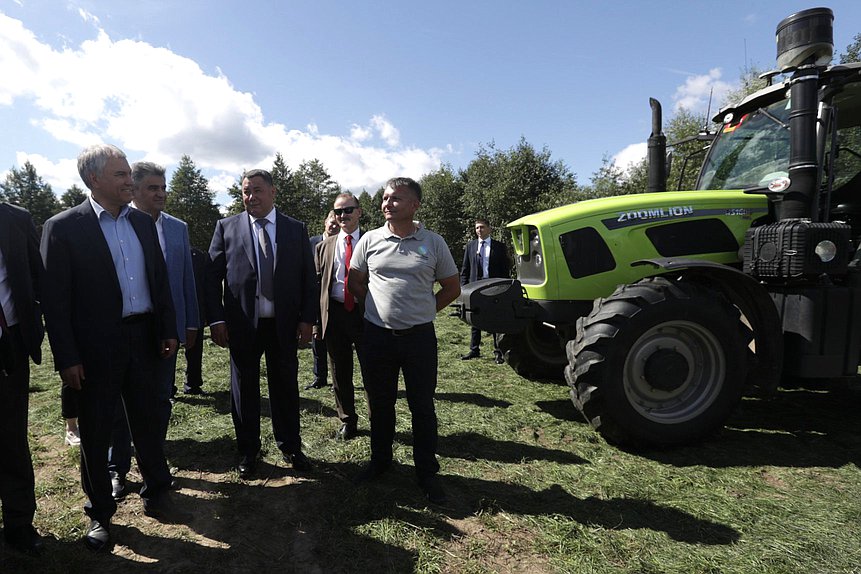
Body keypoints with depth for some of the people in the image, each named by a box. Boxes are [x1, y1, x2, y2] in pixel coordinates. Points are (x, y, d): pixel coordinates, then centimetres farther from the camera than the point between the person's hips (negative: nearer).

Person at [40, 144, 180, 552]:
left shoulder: (143, 223, 7)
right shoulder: (63, 227, -7)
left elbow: (160, 280, 10)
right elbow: (54, 299, -9)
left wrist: (168, 330, 6)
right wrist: (67, 358, -11)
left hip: (143, 338, 4)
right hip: (97, 346, -4)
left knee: (148, 420, 15)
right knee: (95, 431, 11)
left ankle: (156, 495, 33)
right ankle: (99, 512, 30)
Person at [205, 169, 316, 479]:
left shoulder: (296, 229, 4)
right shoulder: (226, 227, 3)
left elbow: (308, 277, 3)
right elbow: (212, 276, 2)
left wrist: (307, 319, -3)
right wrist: (216, 319, -5)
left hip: (284, 324, 1)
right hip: (242, 325, 0)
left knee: (286, 387, 11)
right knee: (244, 389, 12)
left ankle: (290, 447, 29)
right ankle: (248, 452, 30)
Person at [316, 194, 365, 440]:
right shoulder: (324, 247, 10)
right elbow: (317, 285, 9)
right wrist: (316, 320, 3)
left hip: (366, 313, -3)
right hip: (334, 314, 3)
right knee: (340, 373, 13)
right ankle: (347, 422, 30)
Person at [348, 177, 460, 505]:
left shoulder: (433, 243, -1)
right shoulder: (370, 240, 2)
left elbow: (452, 288, 7)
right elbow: (355, 283, 13)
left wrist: (423, 312, 2)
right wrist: (379, 308, 7)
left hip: (419, 337, -1)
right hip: (377, 336, 2)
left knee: (423, 406, 7)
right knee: (379, 403, 15)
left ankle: (427, 472, 24)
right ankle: (380, 461, 35)